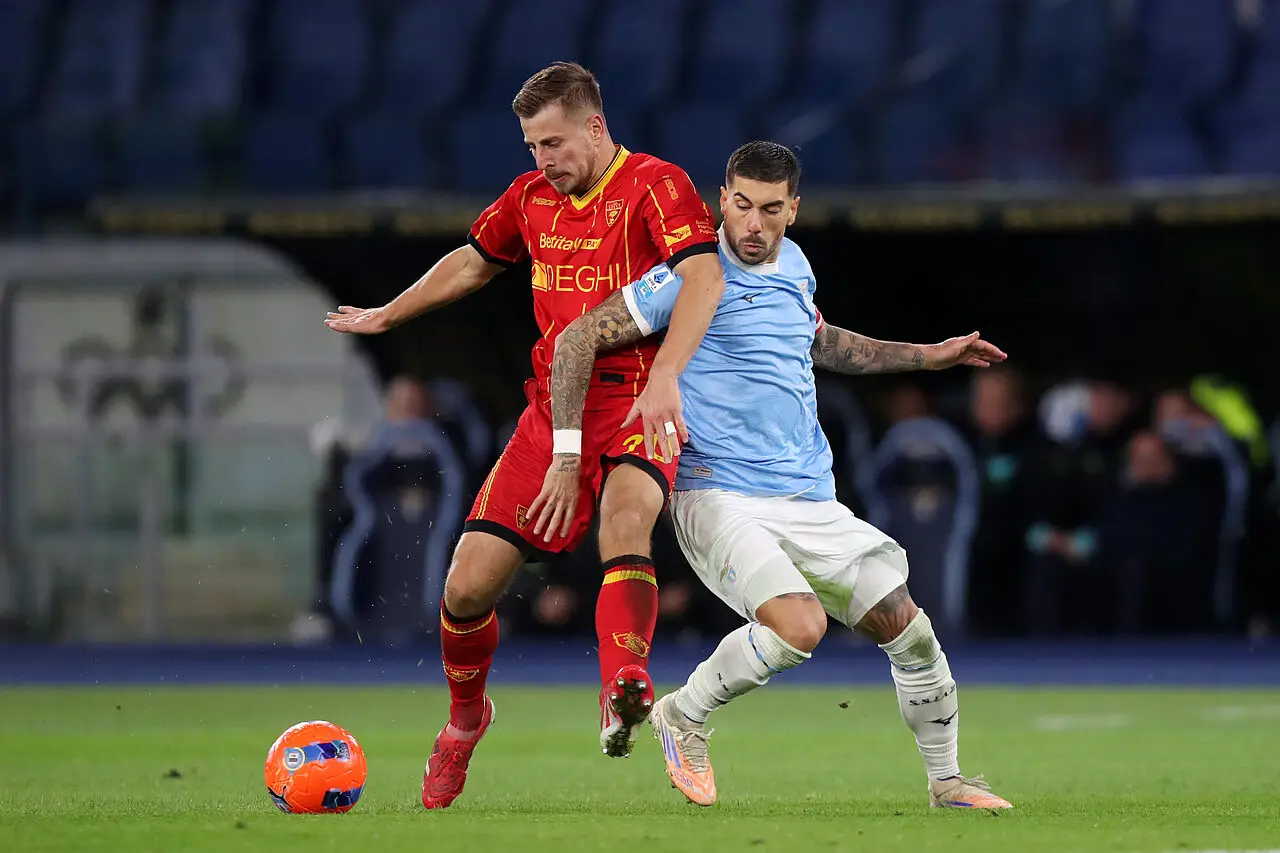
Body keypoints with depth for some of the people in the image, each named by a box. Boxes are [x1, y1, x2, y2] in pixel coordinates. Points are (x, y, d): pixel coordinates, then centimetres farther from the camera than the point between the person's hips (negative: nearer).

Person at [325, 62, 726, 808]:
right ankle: (466, 720, 27)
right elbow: (473, 262, 31)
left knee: (626, 513, -39)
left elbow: (704, 276, -26)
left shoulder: (656, 186, -10)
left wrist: (664, 378, -39)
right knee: (468, 585, -1)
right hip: (553, 406, 6)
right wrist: (388, 316, 43)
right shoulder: (532, 198, 12)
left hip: (635, 407, -6)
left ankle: (624, 694, -56)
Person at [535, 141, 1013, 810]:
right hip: (718, 497, -7)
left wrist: (929, 356, 32)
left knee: (908, 629, 0)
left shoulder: (793, 265, 11)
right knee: (800, 625, -29)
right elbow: (579, 338, -11)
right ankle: (683, 717, -3)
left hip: (810, 502, 7)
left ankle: (947, 781, 21)